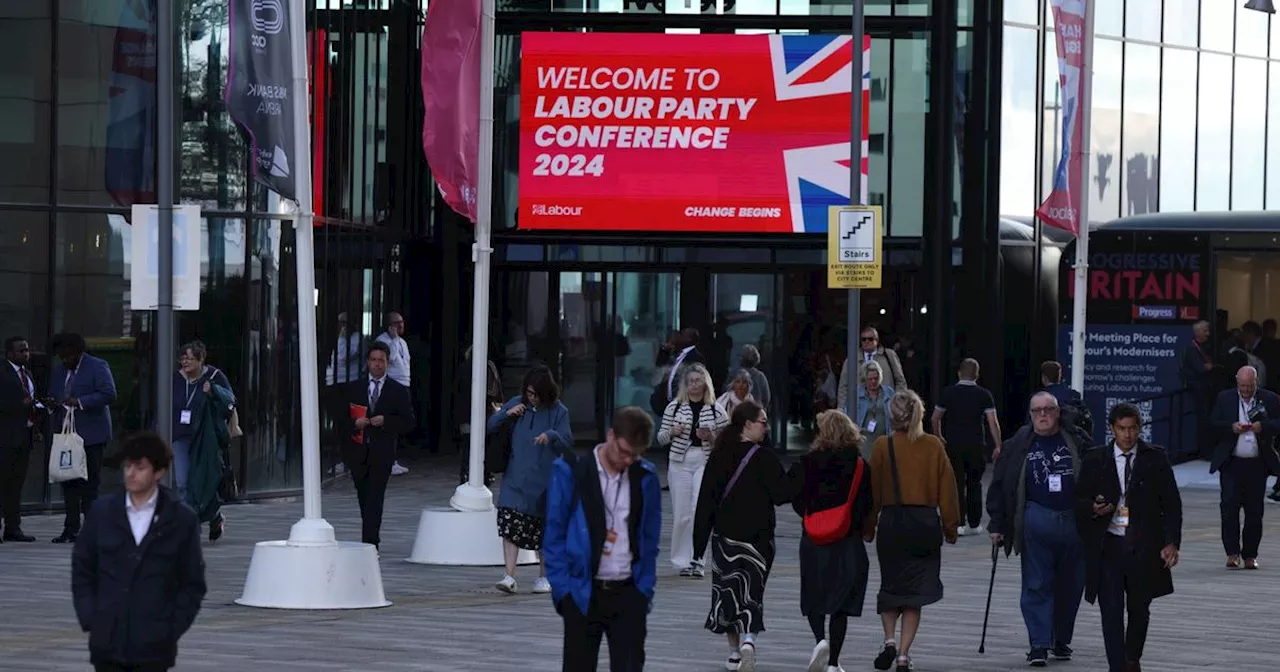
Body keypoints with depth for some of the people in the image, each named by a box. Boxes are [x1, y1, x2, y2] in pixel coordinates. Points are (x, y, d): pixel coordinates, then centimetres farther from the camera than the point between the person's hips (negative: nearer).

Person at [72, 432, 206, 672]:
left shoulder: (181, 519, -1)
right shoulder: (102, 512, 5)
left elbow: (193, 584, 4)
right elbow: (82, 569, 11)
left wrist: (172, 628, -5)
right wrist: (89, 619, 1)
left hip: (153, 647, -2)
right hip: (107, 643, 2)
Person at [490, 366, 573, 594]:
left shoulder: (558, 411, -4)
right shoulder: (517, 404, 4)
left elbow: (568, 443, -9)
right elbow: (490, 426, 8)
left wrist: (551, 436, -30)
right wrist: (506, 413, -11)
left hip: (544, 480, -1)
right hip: (515, 478, 1)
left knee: (544, 529, 9)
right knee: (510, 524, -13)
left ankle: (544, 577, 24)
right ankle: (509, 576, -14)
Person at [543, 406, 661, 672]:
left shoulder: (645, 476, 4)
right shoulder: (570, 471, -5)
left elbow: (650, 538, 10)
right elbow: (554, 535, -2)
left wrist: (645, 588, 3)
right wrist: (563, 588, -7)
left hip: (628, 593, 2)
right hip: (583, 593, -2)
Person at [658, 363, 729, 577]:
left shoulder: (716, 410, 3)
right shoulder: (674, 407, 6)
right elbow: (661, 439, 10)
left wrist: (711, 436, -11)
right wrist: (672, 432, -11)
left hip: (706, 463, -1)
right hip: (679, 462, 1)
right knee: (681, 514, 2)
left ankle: (696, 560, -10)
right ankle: (682, 561, 13)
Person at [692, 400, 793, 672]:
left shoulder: (718, 457, -1)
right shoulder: (764, 458, -12)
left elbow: (706, 500, 1)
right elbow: (784, 494, -13)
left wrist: (699, 544, 4)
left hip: (725, 535, 3)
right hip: (757, 538, -3)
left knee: (727, 590, 14)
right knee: (751, 589, 2)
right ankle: (748, 639, -22)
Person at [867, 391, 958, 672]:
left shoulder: (883, 446, -5)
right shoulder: (934, 446, -1)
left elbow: (874, 490, -1)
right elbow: (947, 489, 3)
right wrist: (951, 526, 12)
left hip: (891, 522, -1)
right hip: (926, 521, 1)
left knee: (890, 586, 17)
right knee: (915, 591, 6)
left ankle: (890, 641, -1)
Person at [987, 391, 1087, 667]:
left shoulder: (1077, 443, 4)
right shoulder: (1018, 446, 4)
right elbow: (998, 486, 6)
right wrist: (997, 525, 2)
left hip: (1074, 522, 1)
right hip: (1036, 522, -1)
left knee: (1071, 585, 8)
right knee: (1037, 585, -3)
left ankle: (1061, 640, 23)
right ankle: (1039, 644, -1)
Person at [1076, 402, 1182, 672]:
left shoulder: (1155, 458, 2)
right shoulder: (1094, 461, 4)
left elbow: (1171, 503, 3)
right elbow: (1079, 502, 10)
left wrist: (1172, 542, -7)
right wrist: (1093, 509, -14)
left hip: (1144, 547, 1)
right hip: (1108, 546, 0)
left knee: (1139, 610, 14)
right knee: (1111, 612, -8)